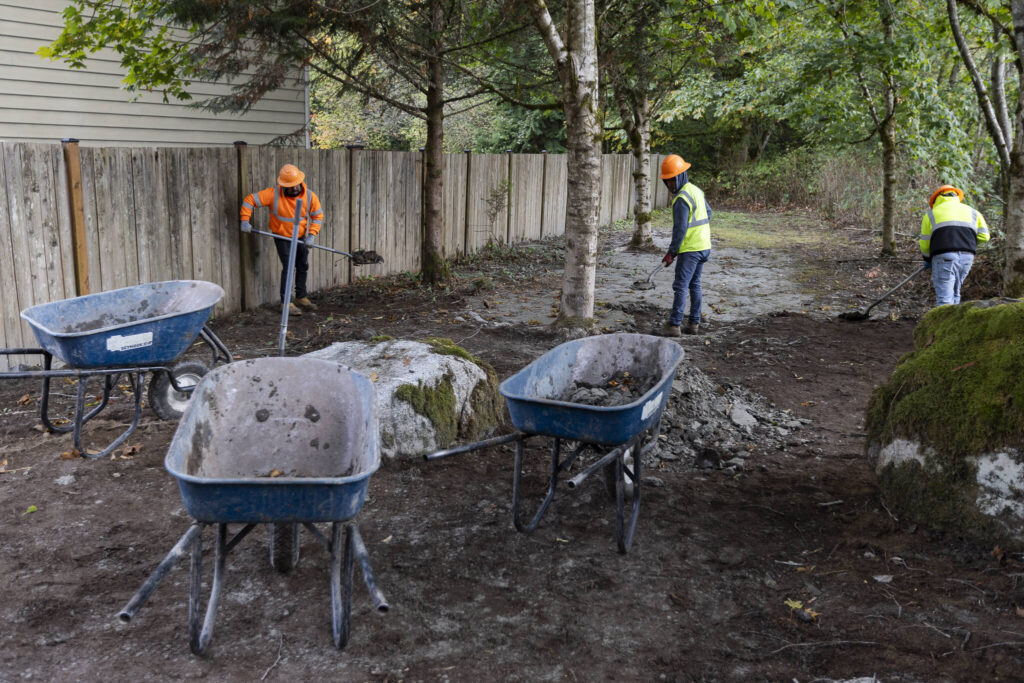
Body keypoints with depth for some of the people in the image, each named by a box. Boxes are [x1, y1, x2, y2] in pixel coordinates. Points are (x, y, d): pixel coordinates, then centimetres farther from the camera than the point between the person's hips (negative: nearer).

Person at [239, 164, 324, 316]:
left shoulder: (310, 196, -16)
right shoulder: (274, 194, -24)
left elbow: (318, 216, -5)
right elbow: (250, 200, -19)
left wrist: (311, 235, -16)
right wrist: (245, 220, -27)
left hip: (301, 237, 4)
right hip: (282, 237, -4)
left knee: (303, 266, 15)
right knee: (288, 267, -12)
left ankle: (301, 297, 33)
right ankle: (286, 303, -6)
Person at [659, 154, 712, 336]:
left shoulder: (681, 198, -18)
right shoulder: (696, 190, 11)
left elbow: (680, 229, -19)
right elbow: (708, 213, 22)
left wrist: (671, 252, -14)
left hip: (690, 249, -9)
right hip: (704, 246, 9)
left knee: (680, 286, -6)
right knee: (694, 284, 15)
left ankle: (674, 324, -6)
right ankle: (694, 323, 19)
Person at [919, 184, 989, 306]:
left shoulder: (931, 214, 12)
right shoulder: (972, 212, 21)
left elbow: (924, 242, 11)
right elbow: (983, 235, 10)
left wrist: (927, 259, 26)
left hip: (944, 256, -4)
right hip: (967, 256, 4)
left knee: (944, 298, -7)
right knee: (954, 293, 18)